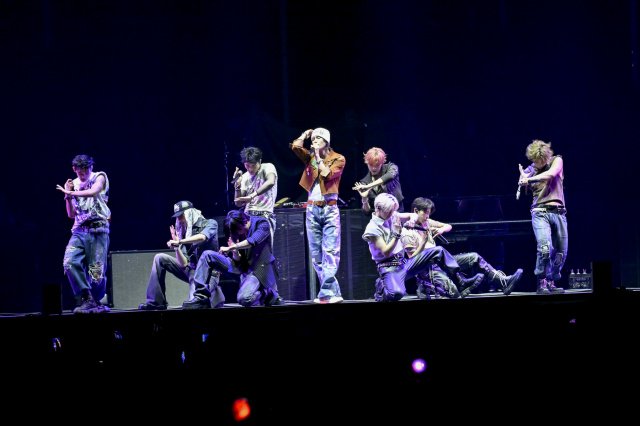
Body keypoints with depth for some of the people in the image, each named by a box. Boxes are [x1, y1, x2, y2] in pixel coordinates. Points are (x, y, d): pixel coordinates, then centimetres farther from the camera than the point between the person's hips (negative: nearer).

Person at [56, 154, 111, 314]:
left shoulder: (99, 177, 4)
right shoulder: (74, 184, 14)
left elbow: (92, 192, -19)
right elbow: (71, 214, 15)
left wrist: (70, 193, -12)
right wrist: (68, 196, 0)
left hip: (98, 230, -3)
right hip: (79, 231, 4)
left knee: (96, 270, -6)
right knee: (69, 263, -19)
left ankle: (95, 302, 11)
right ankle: (86, 299, -17)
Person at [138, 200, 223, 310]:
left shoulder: (210, 224, -4)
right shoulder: (184, 232, 4)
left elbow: (202, 237, -29)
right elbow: (184, 264, -3)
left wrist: (179, 242, -36)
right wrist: (177, 247, -19)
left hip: (208, 273, -5)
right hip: (191, 271, 6)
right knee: (160, 259, -4)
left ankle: (215, 292, 6)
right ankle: (156, 301, -2)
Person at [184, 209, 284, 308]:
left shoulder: (262, 223, -10)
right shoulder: (236, 232, 3)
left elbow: (253, 241, -29)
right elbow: (238, 260, 3)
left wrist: (230, 248, -27)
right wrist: (234, 251, -19)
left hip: (258, 268, -6)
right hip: (243, 266, 6)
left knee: (244, 299, -32)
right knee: (207, 255, -7)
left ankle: (269, 294, 1)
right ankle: (200, 296, -8)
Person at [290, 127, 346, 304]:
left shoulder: (338, 159, 3)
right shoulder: (310, 157, 13)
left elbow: (328, 174, -13)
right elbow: (295, 146, -3)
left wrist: (318, 157, -5)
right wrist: (306, 133, 8)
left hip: (330, 209, -4)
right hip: (312, 209, 4)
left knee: (330, 252, -12)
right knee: (316, 254, 2)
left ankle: (327, 293, -19)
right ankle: (334, 293, 7)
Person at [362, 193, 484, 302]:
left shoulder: (391, 216, 5)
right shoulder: (372, 228, -14)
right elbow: (386, 252, -20)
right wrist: (396, 234, -24)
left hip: (404, 262, 7)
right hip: (389, 268, -7)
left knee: (438, 251, -2)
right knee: (397, 293, -39)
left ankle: (460, 281, 2)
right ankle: (381, 287, -3)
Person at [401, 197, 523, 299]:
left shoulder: (426, 222, 9)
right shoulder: (408, 233, -14)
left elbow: (448, 226, 15)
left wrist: (442, 229, -9)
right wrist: (424, 241, -29)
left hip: (439, 261, 8)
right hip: (426, 270, -8)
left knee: (474, 257, -7)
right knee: (453, 292, -34)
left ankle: (504, 282, -12)